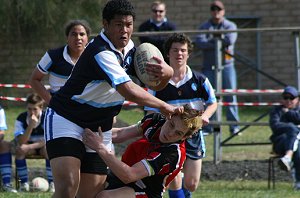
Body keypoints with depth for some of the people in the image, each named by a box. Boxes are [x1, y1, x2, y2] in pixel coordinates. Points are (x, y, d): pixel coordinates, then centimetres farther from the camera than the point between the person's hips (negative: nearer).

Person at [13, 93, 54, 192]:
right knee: (19, 149, -31)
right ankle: (24, 183, -24)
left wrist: (31, 146, -28)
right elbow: (20, 142, -26)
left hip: (43, 146, -1)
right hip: (28, 146, 1)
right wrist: (30, 126, -38)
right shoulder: (21, 118, -15)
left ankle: (51, 183, -24)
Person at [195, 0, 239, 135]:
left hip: (226, 65, -1)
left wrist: (211, 40, -6)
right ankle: (207, 127, 4)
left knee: (230, 96, -3)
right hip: (209, 67, 1)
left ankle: (234, 127, 0)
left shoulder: (230, 26, 7)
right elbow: (200, 43, -9)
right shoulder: (204, 27, 9)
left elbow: (230, 40, -13)